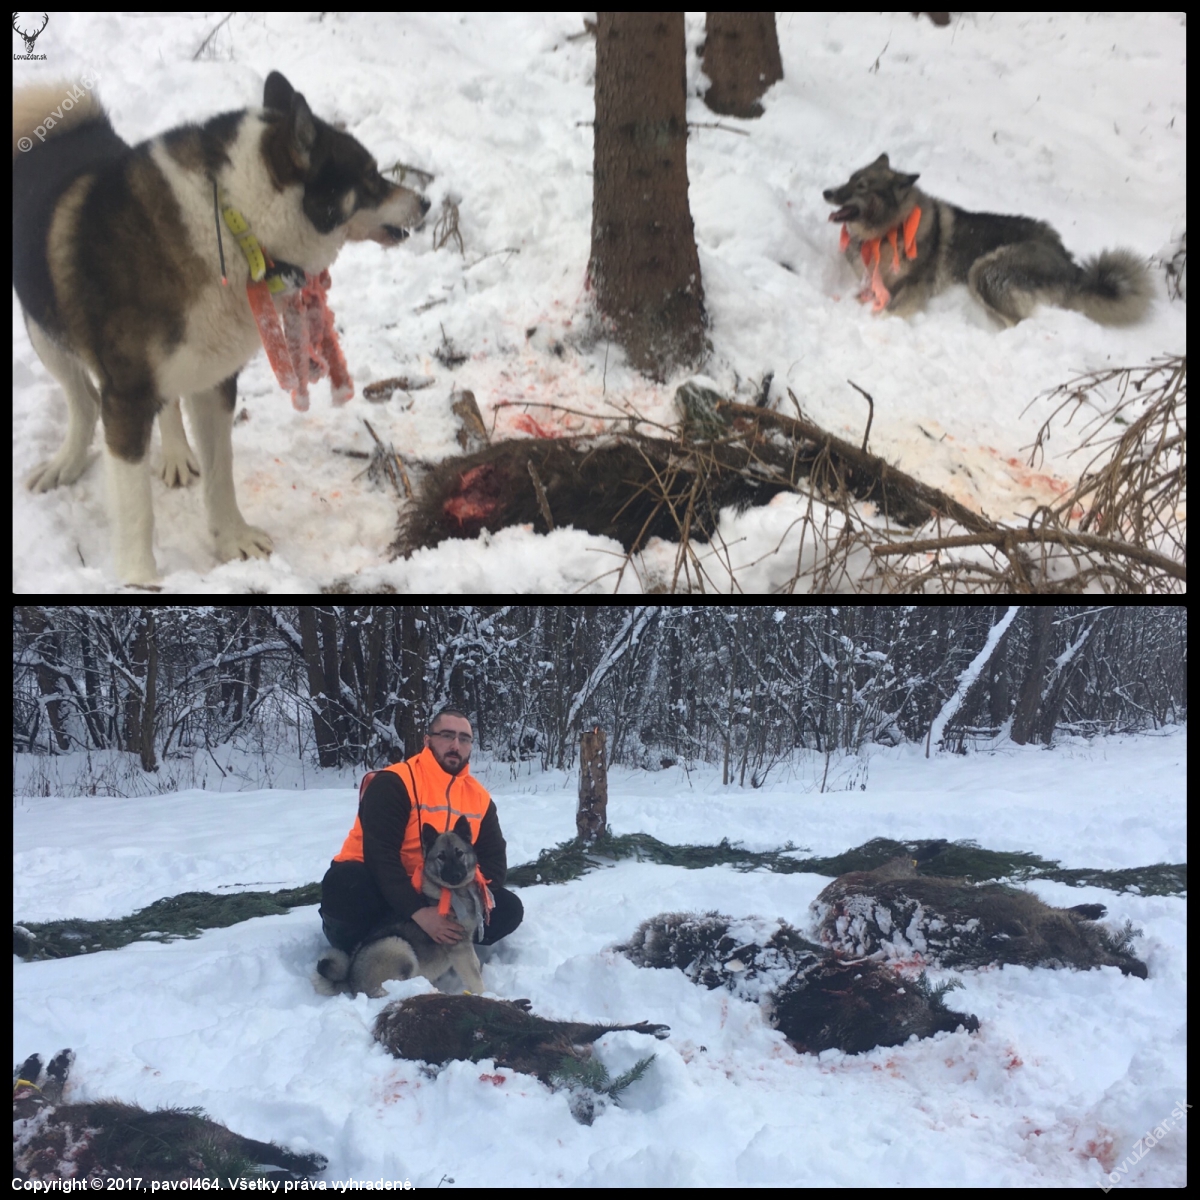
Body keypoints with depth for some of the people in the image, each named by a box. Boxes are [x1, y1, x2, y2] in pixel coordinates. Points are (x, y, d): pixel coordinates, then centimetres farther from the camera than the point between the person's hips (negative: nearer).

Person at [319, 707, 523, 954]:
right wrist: (419, 912, -35)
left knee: (509, 909, -11)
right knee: (344, 886, -39)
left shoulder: (479, 797, 2)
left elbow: (494, 856, 4)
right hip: (380, 890, -6)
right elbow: (380, 854, -25)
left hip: (437, 895, 6)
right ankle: (354, 952, -7)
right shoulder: (394, 783, -17)